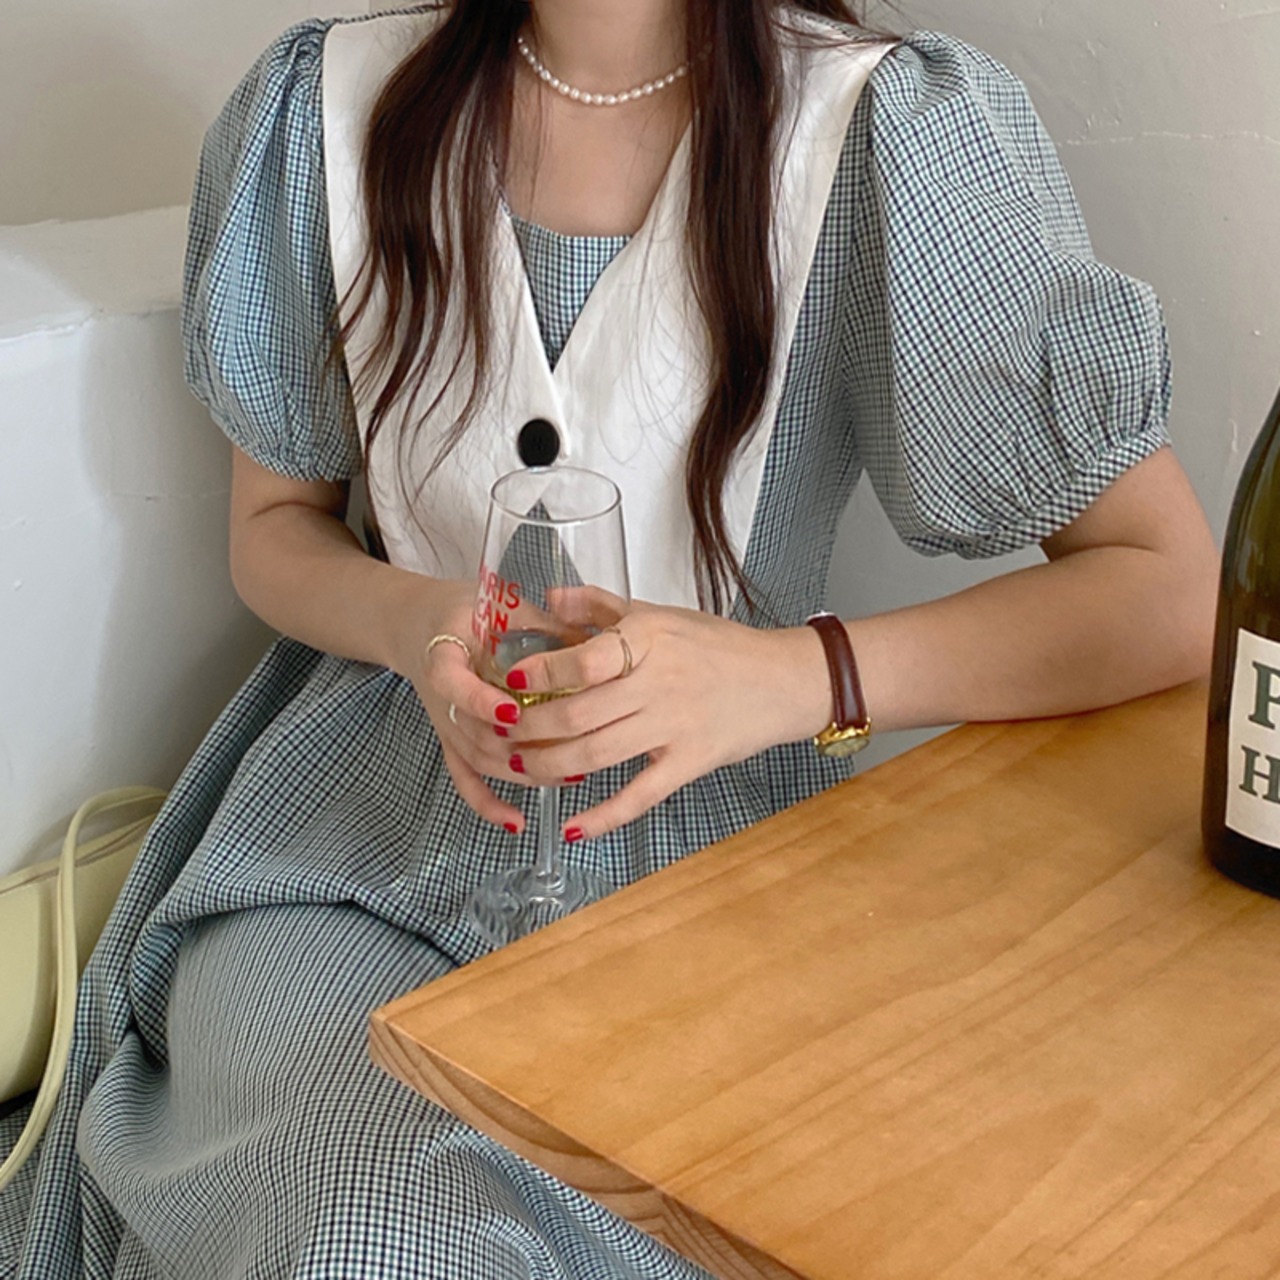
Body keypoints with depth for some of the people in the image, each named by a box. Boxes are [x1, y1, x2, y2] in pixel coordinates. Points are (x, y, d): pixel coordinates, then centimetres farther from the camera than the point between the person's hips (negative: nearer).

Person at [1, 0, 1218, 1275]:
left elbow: (1170, 596, -11)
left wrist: (786, 676, -26)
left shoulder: (892, 132, -10)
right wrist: (415, 621, -14)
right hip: (366, 814, 2)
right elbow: (273, 528, 10)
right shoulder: (328, 103, 0)